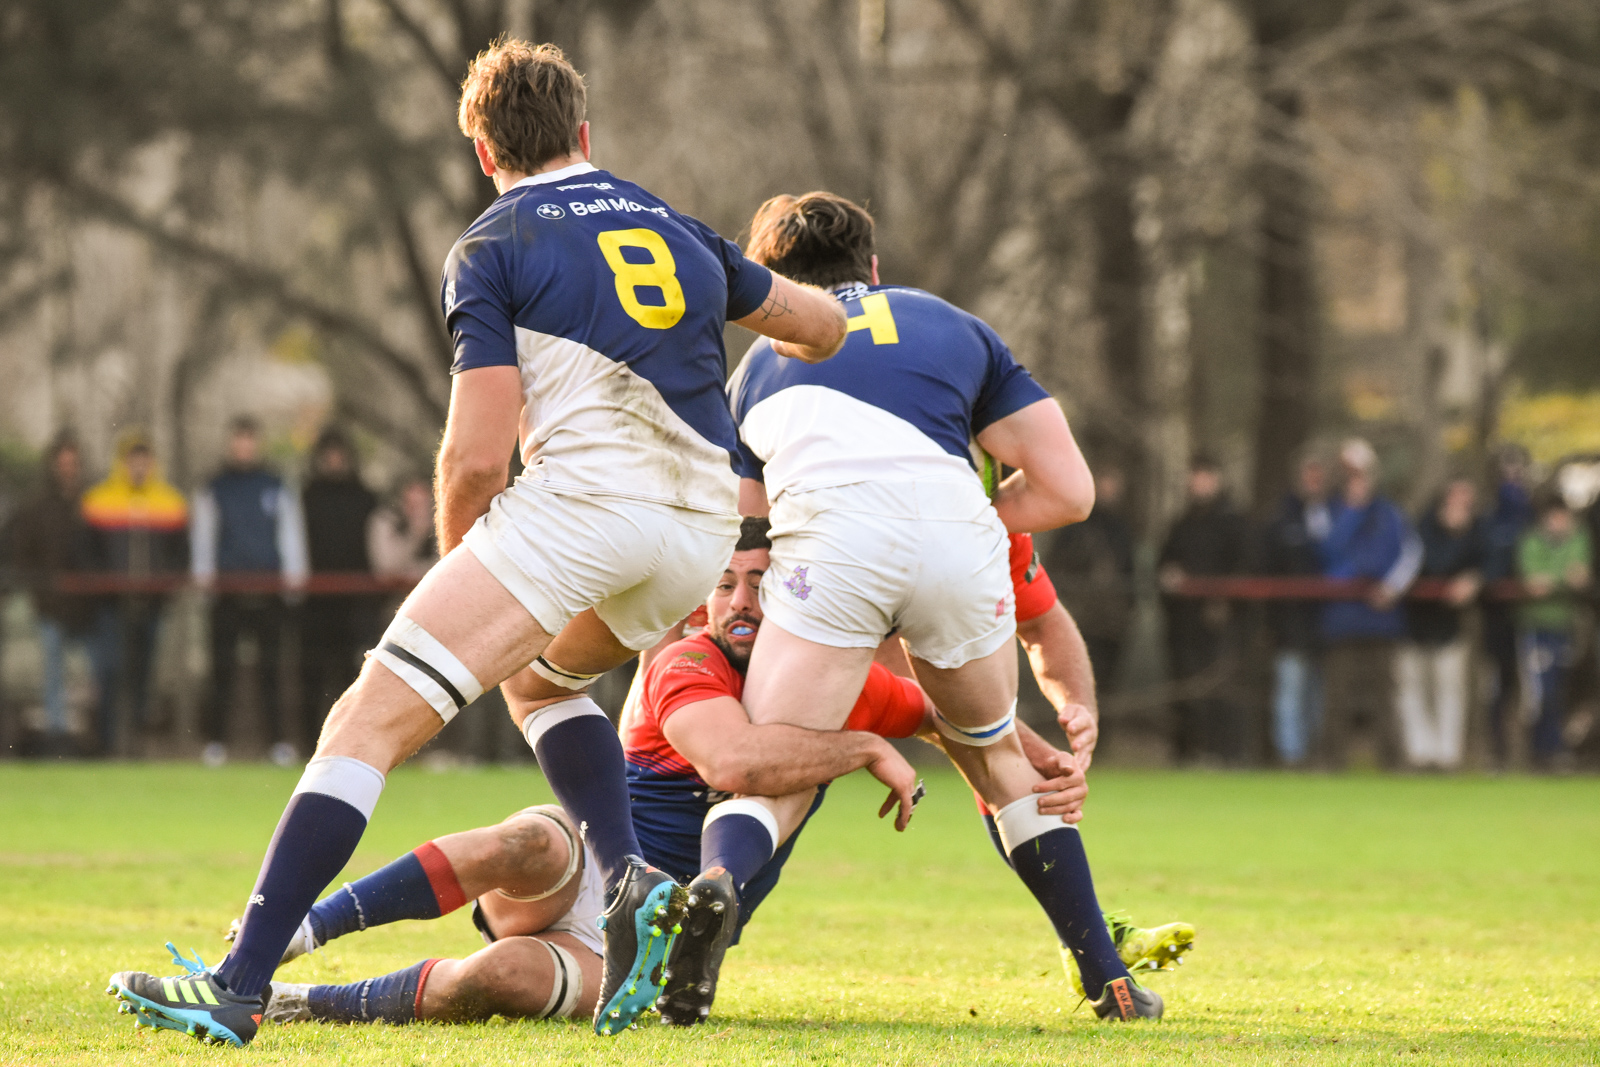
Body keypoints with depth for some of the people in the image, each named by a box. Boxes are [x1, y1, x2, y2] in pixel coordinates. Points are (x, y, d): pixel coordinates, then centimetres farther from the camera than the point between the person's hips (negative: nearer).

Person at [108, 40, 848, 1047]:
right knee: (540, 676, 34)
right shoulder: (681, 231, 21)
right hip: (705, 528, 6)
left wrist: (456, 557, 13)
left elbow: (476, 453, -5)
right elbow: (824, 326, 33)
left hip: (579, 499, -6)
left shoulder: (491, 249, 4)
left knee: (369, 722, -6)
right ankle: (631, 879, 10)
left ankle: (241, 983, -18)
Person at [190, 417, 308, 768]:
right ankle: (215, 742, 0)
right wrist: (203, 572, -1)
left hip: (268, 586, 0)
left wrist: (294, 572, -1)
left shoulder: (277, 489, 11)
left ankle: (280, 740, -1)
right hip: (226, 588, 0)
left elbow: (291, 530, 11)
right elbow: (202, 532, 12)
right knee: (222, 666, -3)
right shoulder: (214, 490, 12)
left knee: (270, 666, -3)